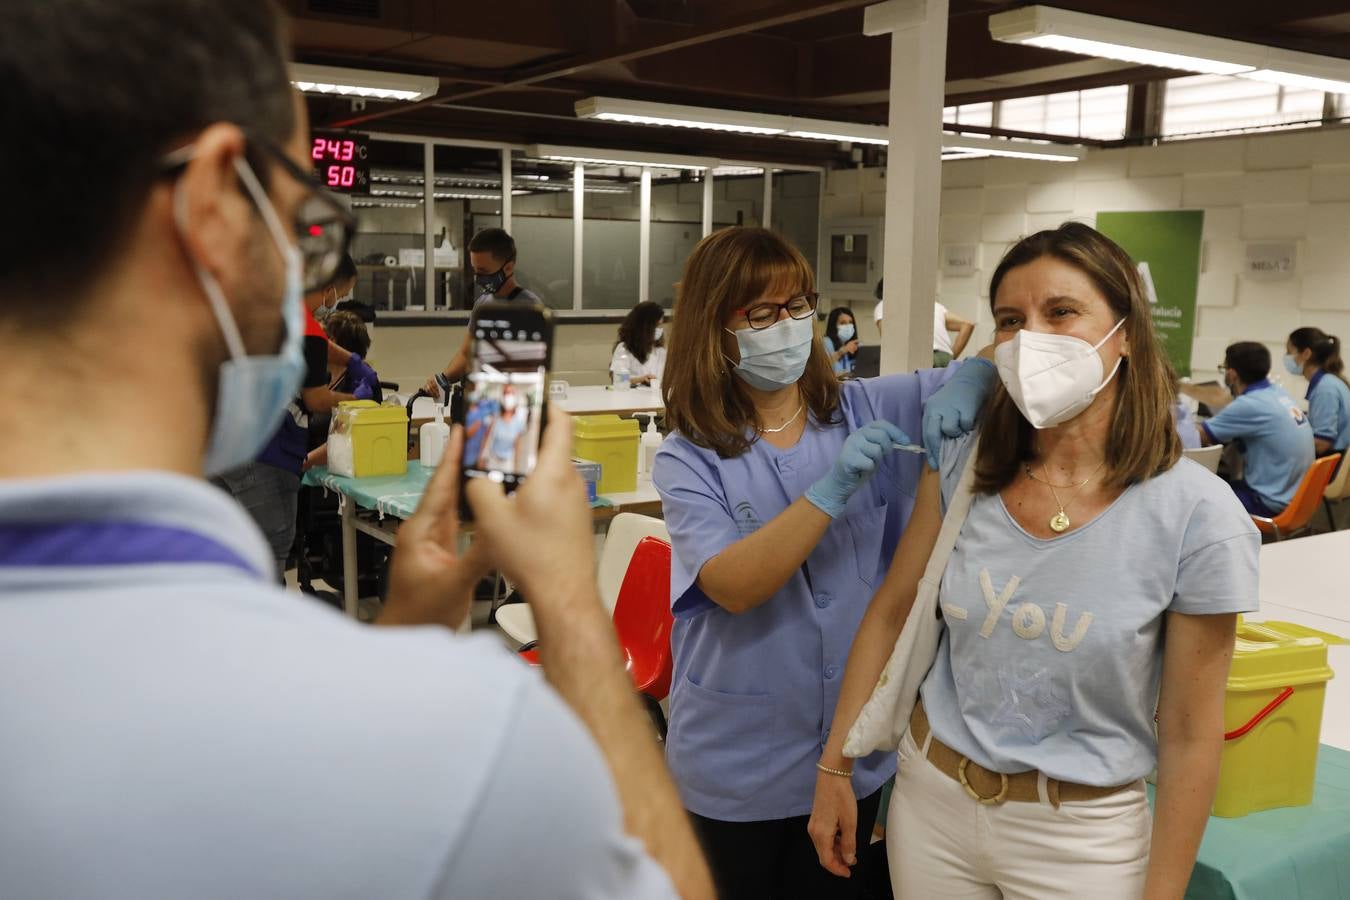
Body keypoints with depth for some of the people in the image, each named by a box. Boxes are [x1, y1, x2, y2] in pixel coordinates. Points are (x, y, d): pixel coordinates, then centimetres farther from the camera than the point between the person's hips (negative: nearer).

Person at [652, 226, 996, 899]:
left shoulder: (868, 409, -3)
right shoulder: (688, 460, -11)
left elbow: (1002, 365, 0)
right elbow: (733, 586, -24)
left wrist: (970, 379, -23)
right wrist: (831, 490, -33)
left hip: (857, 749, 3)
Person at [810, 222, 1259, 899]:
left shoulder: (1197, 515, -17)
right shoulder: (962, 467, -7)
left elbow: (1190, 736, -11)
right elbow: (890, 615, 2)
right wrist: (835, 767, 4)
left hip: (1082, 832, -3)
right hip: (931, 796, 3)